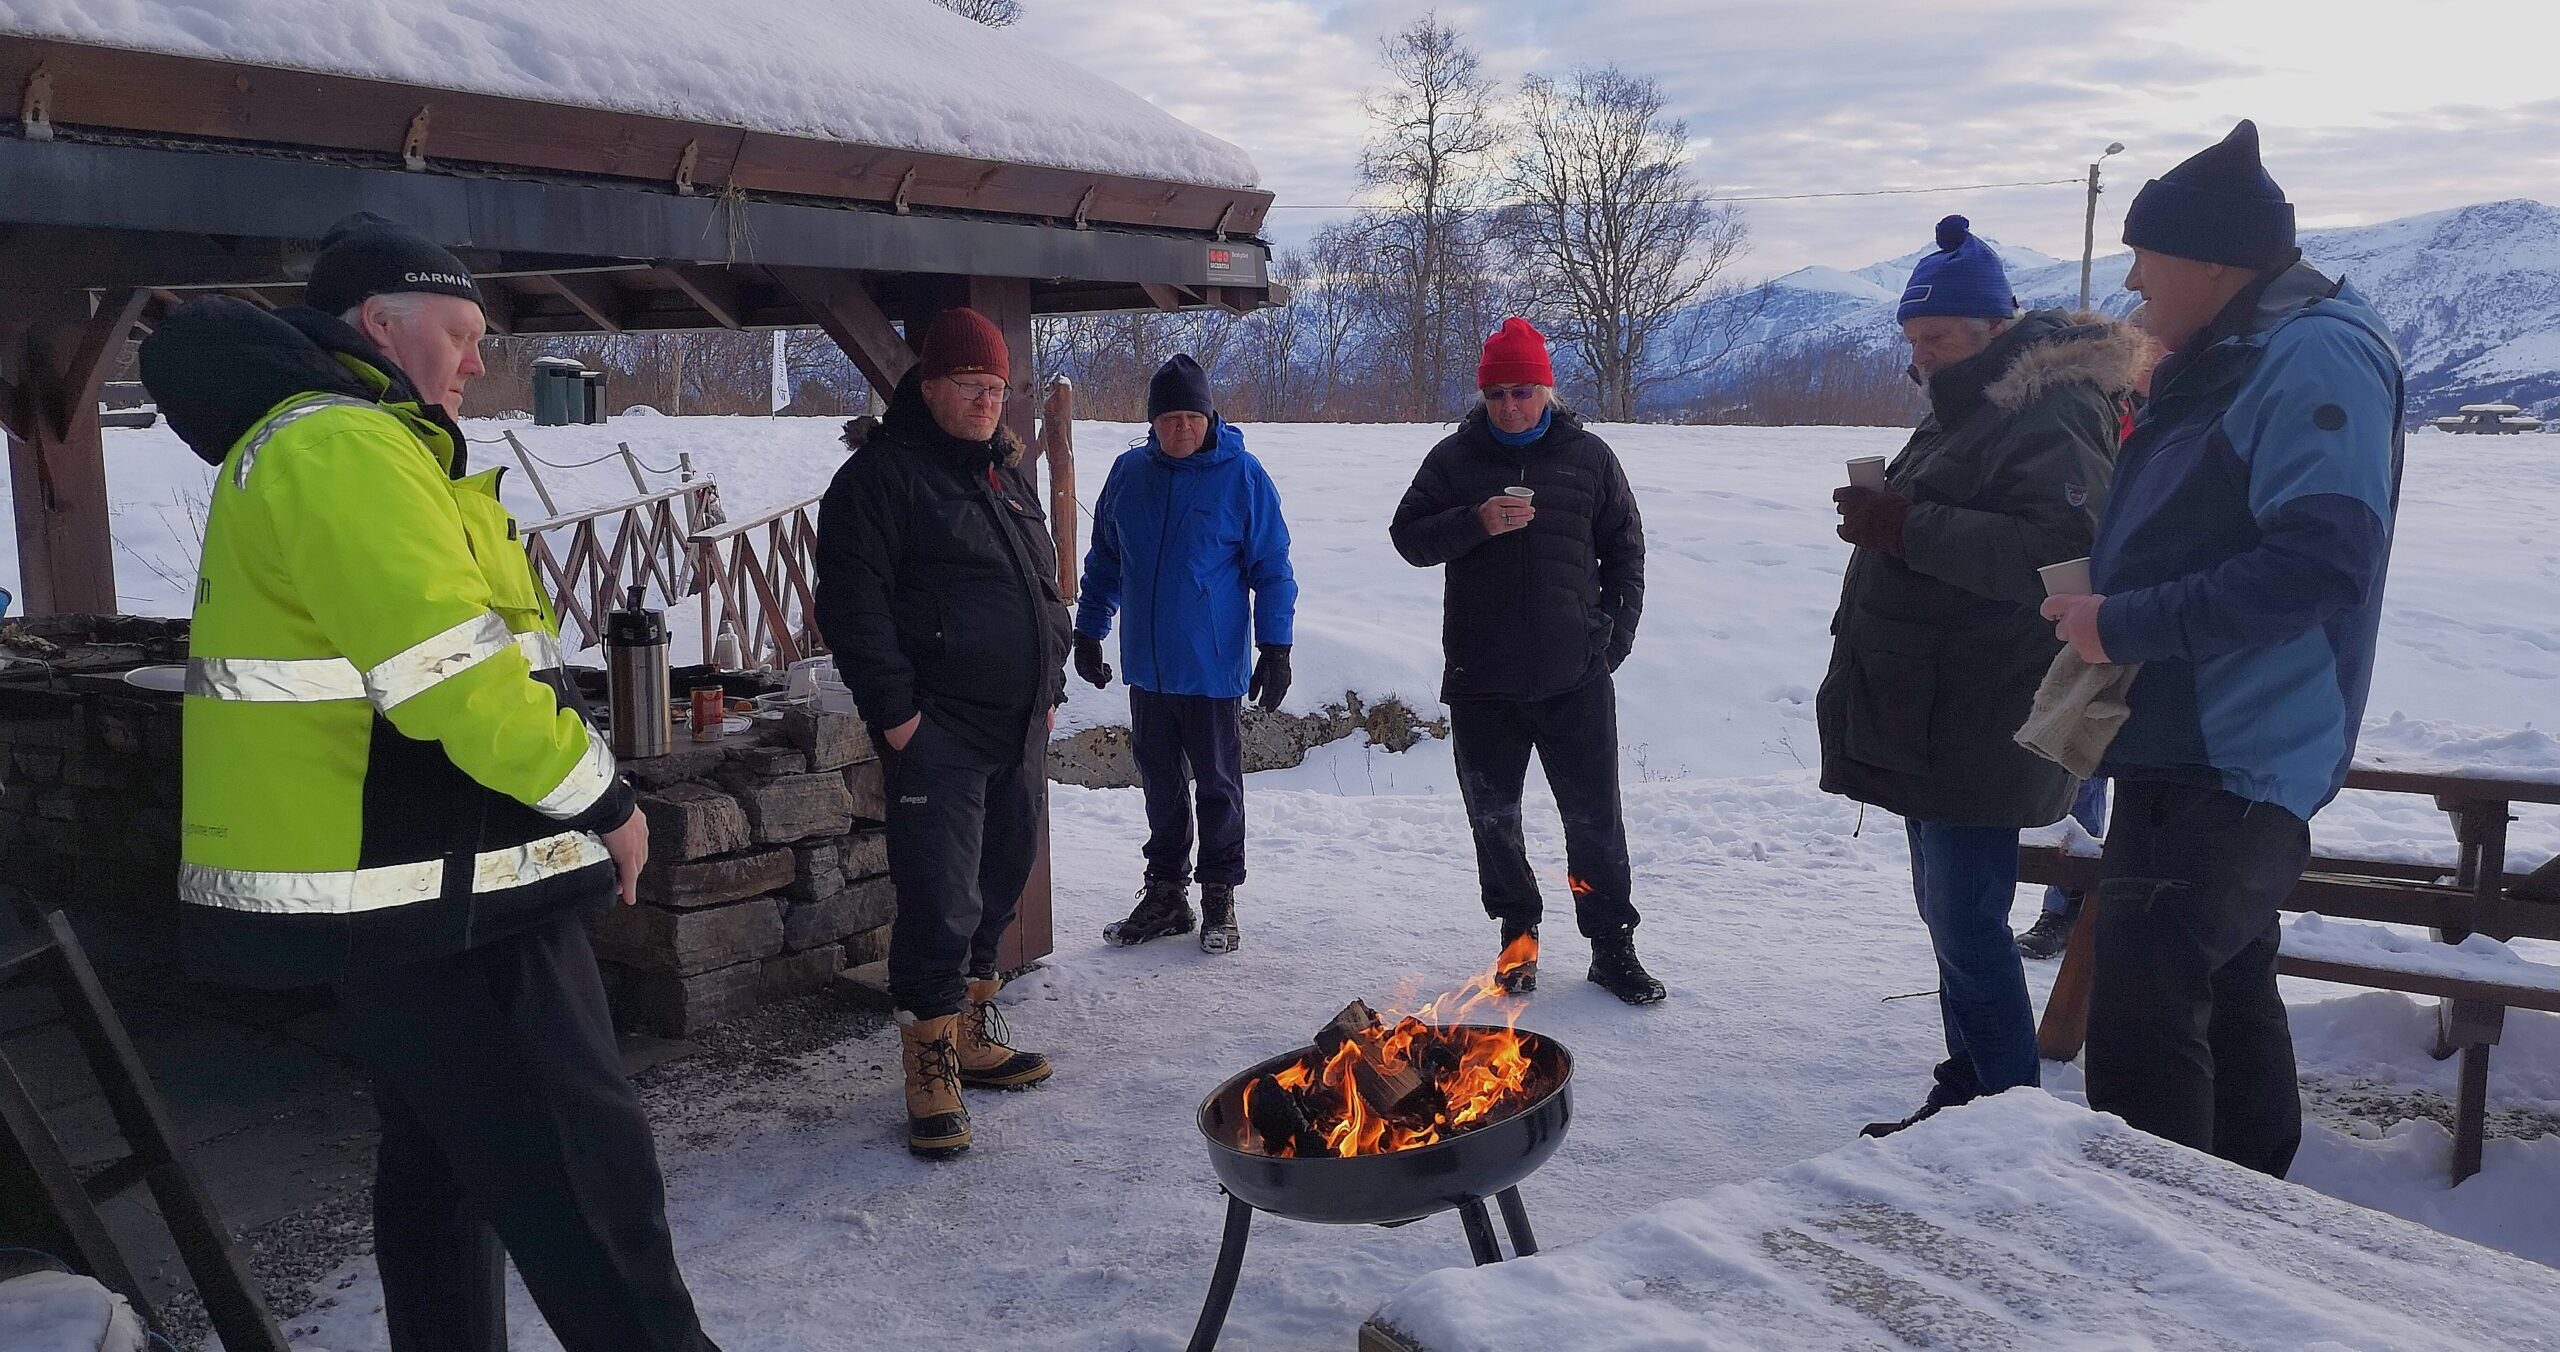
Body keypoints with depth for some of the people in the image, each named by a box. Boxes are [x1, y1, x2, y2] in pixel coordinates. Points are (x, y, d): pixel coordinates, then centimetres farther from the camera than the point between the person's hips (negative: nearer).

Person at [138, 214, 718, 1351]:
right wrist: (600, 803, -14)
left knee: (442, 1157, 19)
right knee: (583, 1172, -7)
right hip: (430, 891, -11)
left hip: (377, 877, 11)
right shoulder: (344, 447, -16)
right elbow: (453, 670, -25)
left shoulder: (303, 442, 19)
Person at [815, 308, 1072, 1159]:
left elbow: (1045, 587, 25)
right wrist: (894, 710, -18)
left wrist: (1050, 687, 18)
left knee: (1000, 886, 15)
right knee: (940, 902, -8)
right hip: (938, 731, -8)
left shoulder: (1010, 474, 17)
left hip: (1019, 728, 8)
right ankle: (933, 1065, 3)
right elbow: (851, 603, -14)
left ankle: (972, 1034, 29)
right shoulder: (883, 474, -8)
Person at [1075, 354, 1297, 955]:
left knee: (1218, 786, 7)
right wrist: (1088, 631, 15)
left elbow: (1271, 568, -4)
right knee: (1160, 786, 13)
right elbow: (1104, 561, 15)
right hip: (1147, 666, 4)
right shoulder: (1129, 473, 4)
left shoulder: (1241, 475, -7)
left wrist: (1275, 647, -8)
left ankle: (1218, 899, 18)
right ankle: (1164, 894, 25)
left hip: (1215, 668, -4)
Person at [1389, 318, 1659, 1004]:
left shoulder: (1588, 456, 5)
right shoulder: (1454, 458, 4)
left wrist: (1616, 633, 2)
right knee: (1494, 817, 9)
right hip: (1481, 681, 1)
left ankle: (1612, 947, 14)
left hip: (1574, 678, -1)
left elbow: (1625, 549, 11)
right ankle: (1518, 936, 25)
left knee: (1595, 818, 3)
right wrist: (1475, 522, -17)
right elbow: (1409, 537, 1)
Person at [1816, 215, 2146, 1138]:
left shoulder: (2048, 419, -15)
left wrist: (1910, 529, -29)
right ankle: (1965, 1094, 28)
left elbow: (2056, 551, -29)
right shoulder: (1961, 415, 19)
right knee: (1951, 916, 17)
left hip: (1979, 736, -11)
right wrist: (1883, 515, 14)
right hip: (1923, 724, 11)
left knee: (1967, 928, -8)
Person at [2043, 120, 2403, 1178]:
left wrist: (2129, 625, -24)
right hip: (2188, 751, 11)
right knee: (2226, 995, 20)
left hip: (2231, 765, -11)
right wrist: (2104, 601, 11)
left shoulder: (2314, 358, -17)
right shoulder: (2221, 364, 15)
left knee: (2140, 1017, -12)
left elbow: (2322, 561, -27)